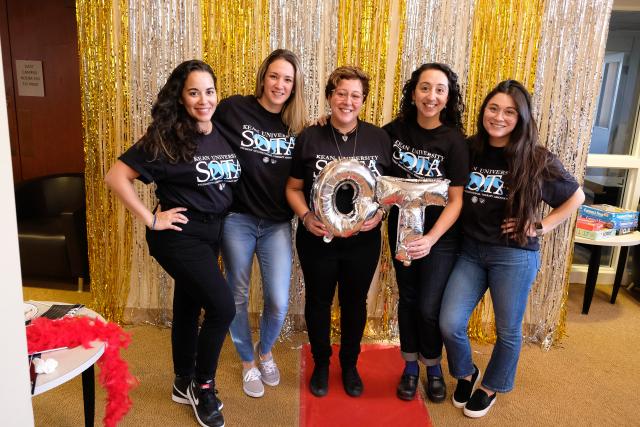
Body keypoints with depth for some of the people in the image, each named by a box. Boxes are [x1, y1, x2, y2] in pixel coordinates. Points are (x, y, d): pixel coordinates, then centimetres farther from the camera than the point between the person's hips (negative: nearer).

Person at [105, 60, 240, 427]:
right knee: (223, 306, -13)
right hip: (180, 235, -6)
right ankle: (204, 386, 10)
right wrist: (151, 219, -16)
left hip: (211, 233, 7)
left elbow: (228, 183, 18)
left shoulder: (223, 135, 3)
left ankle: (185, 384, 35)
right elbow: (116, 177, -16)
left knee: (189, 305, 18)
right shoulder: (167, 137, -15)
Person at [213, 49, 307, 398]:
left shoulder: (296, 126, 4)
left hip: (277, 224, 2)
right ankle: (247, 362, 36)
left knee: (278, 302, 1)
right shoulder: (234, 109, -7)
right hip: (237, 219, -2)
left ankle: (265, 352, 35)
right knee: (238, 296, 11)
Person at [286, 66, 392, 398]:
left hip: (363, 241, 1)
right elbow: (293, 188, 1)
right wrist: (305, 216, -16)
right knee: (318, 301, 15)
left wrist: (380, 213, -12)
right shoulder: (309, 137, -5)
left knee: (355, 302, 17)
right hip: (317, 239, -1)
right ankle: (321, 363, 39)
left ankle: (350, 364, 40)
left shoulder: (379, 138, -2)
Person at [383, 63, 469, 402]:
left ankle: (433, 367, 29)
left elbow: (456, 200, -16)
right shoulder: (397, 129, -6)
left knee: (429, 307, -1)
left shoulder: (454, 141, -16)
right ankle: (410, 365, 34)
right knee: (407, 298, 14)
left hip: (440, 236, -3)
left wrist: (430, 239, -27)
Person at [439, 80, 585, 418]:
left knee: (508, 330, 12)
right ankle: (466, 374, 30)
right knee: (449, 324, 0)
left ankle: (491, 387, 38)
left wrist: (540, 226, -5)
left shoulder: (535, 159, -8)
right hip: (470, 250, 3)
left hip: (515, 256, -2)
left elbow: (576, 197, 4)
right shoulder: (468, 150, -1)